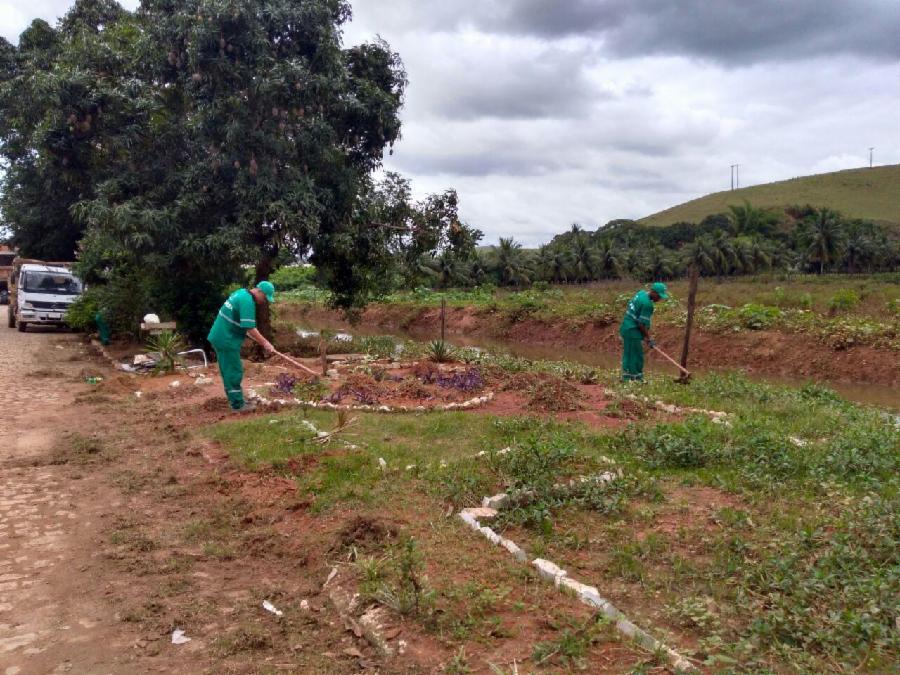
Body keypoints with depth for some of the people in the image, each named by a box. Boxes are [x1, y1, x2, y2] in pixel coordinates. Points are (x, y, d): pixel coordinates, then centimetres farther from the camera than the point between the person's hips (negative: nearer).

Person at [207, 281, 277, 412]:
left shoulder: (242, 293, 11)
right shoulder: (247, 301, -21)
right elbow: (250, 328, -24)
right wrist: (265, 343, -17)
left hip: (221, 337, 10)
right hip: (226, 340, -10)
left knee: (229, 371, 16)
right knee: (234, 372, -3)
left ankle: (235, 400, 25)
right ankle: (238, 404, 4)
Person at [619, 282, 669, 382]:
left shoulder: (641, 293, 7)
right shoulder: (647, 304, -21)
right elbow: (642, 324, -20)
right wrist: (649, 338, -9)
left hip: (626, 328, 10)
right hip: (632, 331, -10)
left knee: (628, 354, 14)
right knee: (636, 356, -3)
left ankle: (627, 378, 21)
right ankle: (636, 379, 3)